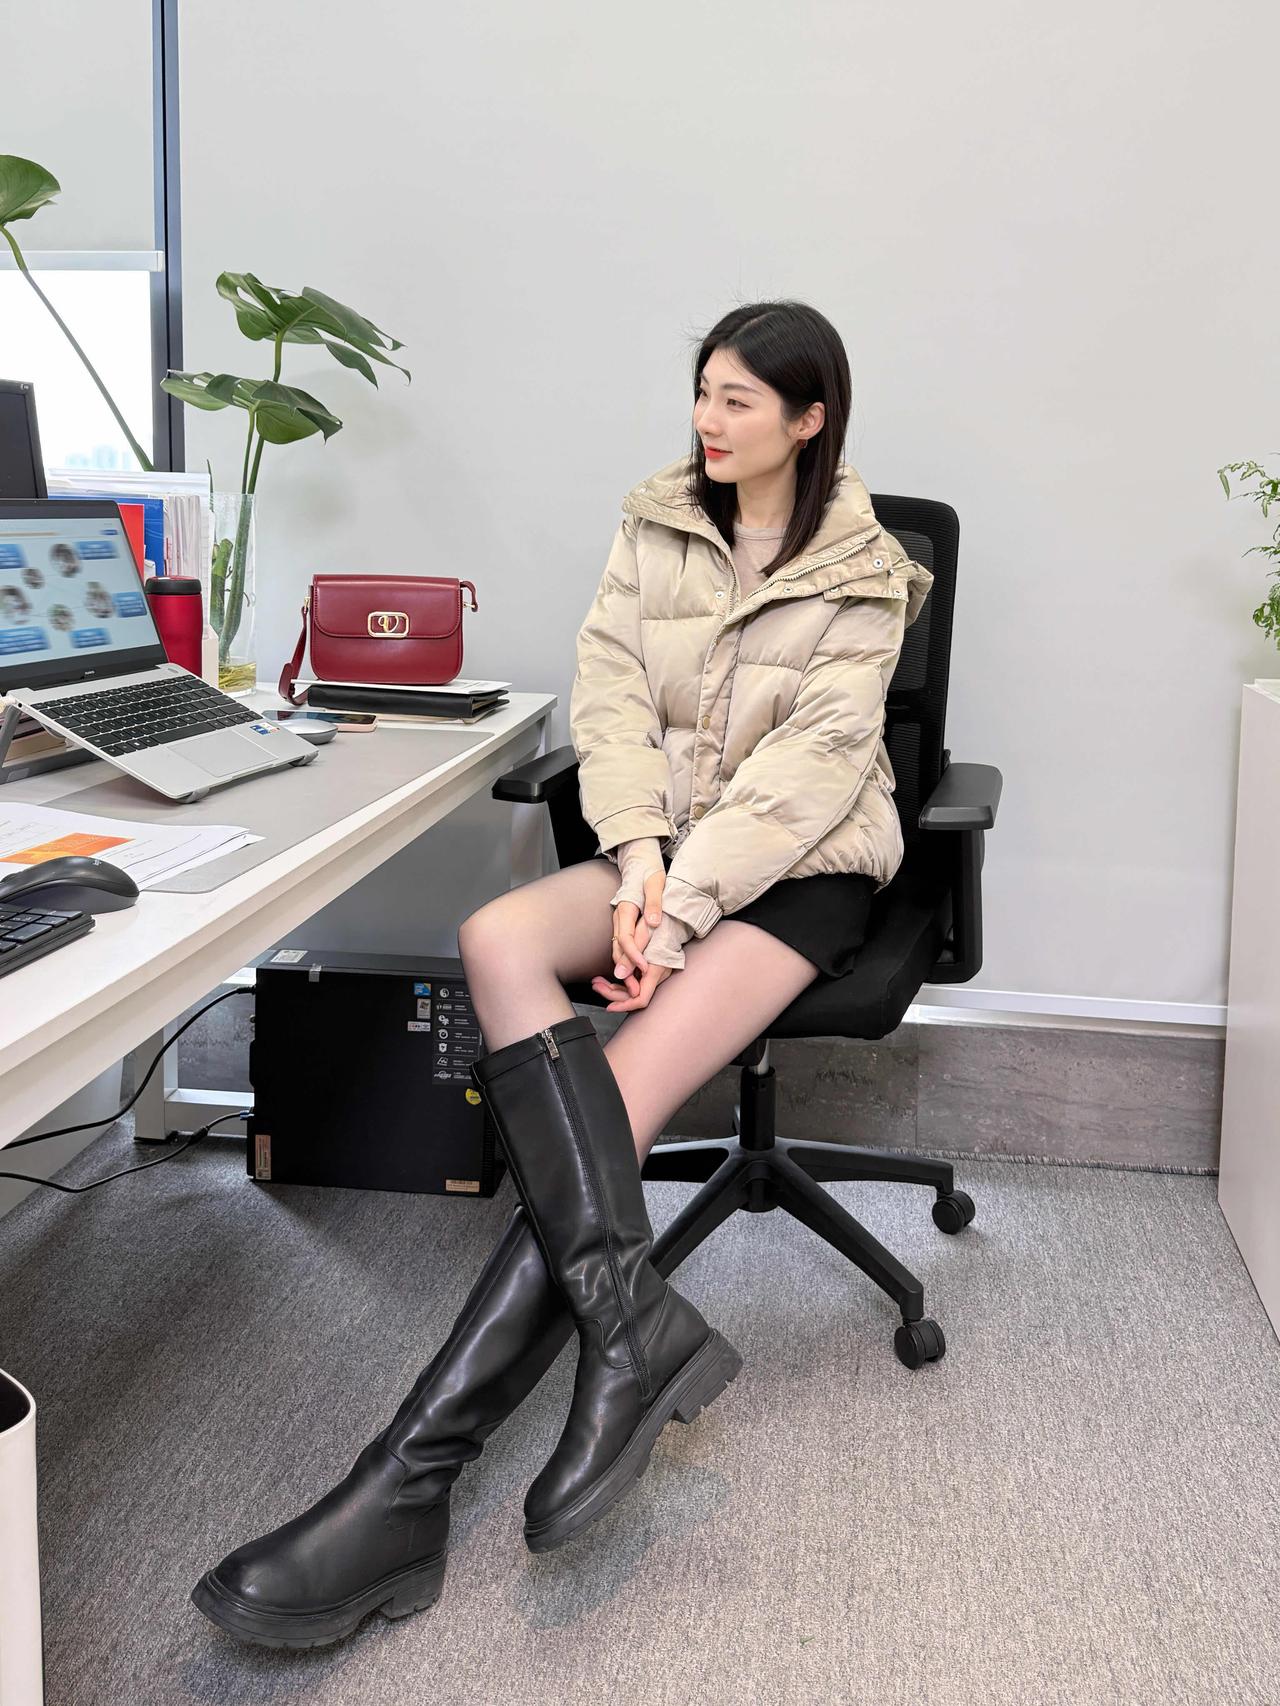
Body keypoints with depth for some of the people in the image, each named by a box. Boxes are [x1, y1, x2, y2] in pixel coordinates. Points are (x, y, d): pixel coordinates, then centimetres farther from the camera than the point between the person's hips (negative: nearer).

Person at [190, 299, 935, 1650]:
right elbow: (610, 695, 0)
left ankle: (408, 1483, -29)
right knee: (498, 941, -30)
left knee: (617, 1095, -27)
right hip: (665, 839, 5)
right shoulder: (655, 525, 9)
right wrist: (641, 852, -18)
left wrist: (679, 904, -23)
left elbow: (811, 765, -12)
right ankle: (632, 1322, -36)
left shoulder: (861, 573, -3)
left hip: (804, 860, -4)